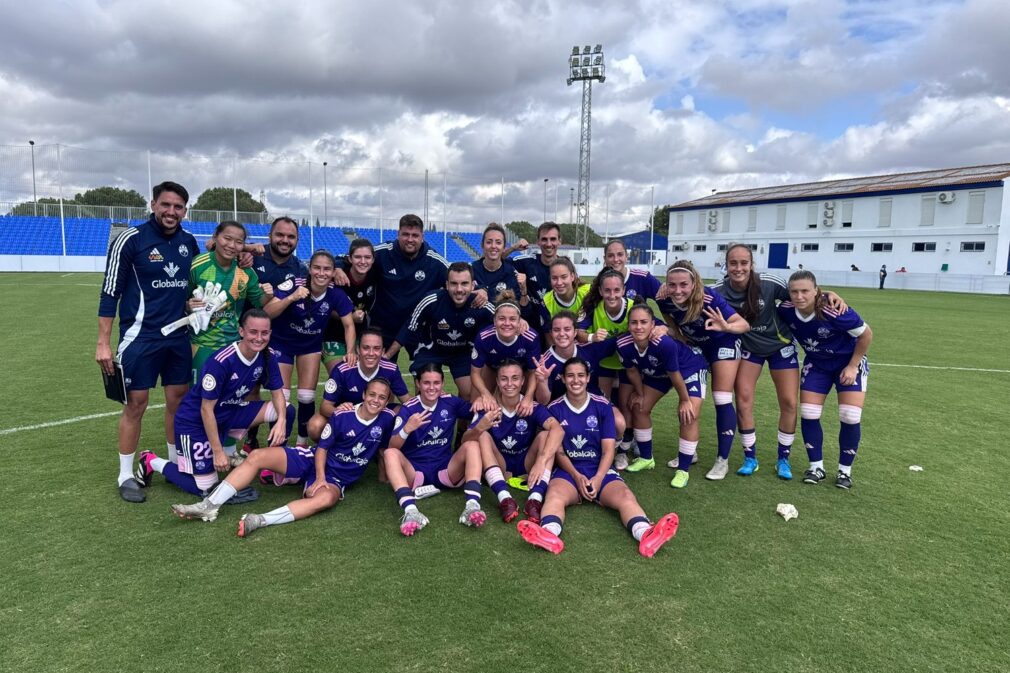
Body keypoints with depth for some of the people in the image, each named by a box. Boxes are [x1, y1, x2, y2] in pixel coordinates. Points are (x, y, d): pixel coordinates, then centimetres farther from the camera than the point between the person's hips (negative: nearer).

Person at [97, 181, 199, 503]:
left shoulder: (189, 241, 6)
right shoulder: (131, 239, -9)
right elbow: (110, 291, -7)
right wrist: (103, 342, -11)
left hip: (178, 337, 5)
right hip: (140, 337, -5)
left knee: (178, 400, 11)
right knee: (136, 404, 0)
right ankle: (126, 475, 14)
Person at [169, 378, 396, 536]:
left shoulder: (386, 419, -8)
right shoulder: (342, 415, -8)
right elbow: (323, 447, -3)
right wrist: (320, 477, -15)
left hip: (338, 480, -2)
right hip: (313, 460, 2)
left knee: (326, 498, -40)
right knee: (258, 456, -16)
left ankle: (260, 520, -47)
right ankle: (210, 506, -16)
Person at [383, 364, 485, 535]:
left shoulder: (451, 402, 3)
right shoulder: (408, 409, -4)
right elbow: (393, 446, -13)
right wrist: (407, 429, -32)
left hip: (445, 470, 1)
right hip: (415, 471, -1)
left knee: (472, 445, -23)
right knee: (390, 453, -29)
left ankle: (472, 506, -42)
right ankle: (411, 511, -50)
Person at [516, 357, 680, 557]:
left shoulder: (603, 406, 5)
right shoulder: (555, 409, 4)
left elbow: (608, 450, 1)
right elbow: (558, 451, 1)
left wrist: (598, 478, -17)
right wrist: (577, 477, -16)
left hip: (600, 471, 1)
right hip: (568, 471, -1)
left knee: (625, 496, -29)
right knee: (554, 495, -34)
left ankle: (646, 535, -56)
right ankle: (549, 535, -63)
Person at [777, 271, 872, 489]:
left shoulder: (835, 312, -34)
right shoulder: (785, 310, -23)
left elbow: (866, 334, -19)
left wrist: (852, 366, -14)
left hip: (849, 363, -3)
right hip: (816, 364, 4)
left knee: (850, 417, -9)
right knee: (808, 414, -3)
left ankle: (845, 470, 11)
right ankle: (816, 467, 13)